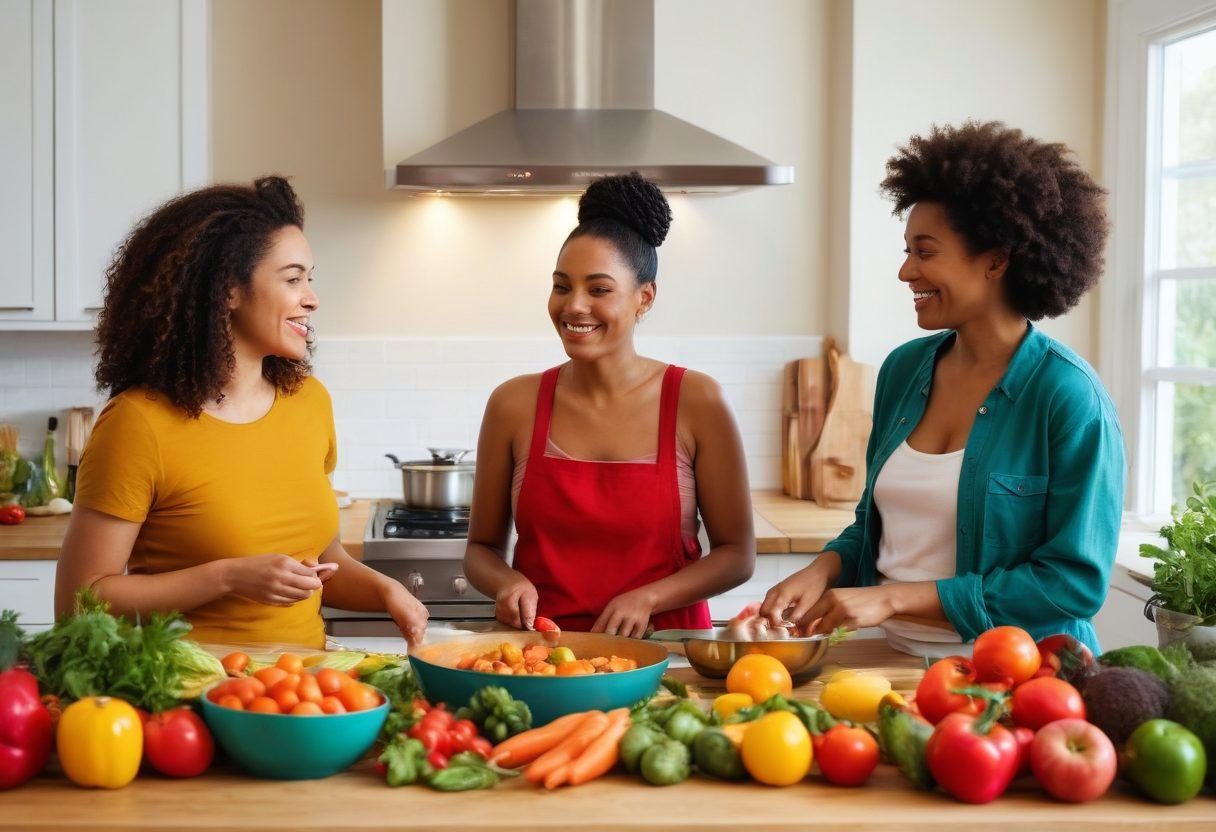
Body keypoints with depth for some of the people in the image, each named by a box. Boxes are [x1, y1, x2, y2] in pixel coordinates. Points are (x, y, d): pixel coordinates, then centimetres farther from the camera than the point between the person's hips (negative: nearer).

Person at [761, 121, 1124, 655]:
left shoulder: (1069, 397, -7)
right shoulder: (903, 369, 12)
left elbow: (1075, 582, -10)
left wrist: (894, 598, -11)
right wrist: (823, 571, 2)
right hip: (896, 662, 6)